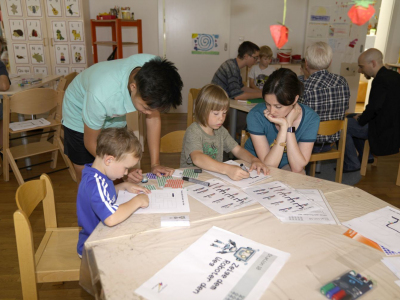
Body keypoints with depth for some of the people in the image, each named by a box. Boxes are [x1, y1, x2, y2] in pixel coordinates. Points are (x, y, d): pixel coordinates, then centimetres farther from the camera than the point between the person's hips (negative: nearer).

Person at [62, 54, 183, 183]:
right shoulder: (101, 95, -42)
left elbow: (153, 117, -16)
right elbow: (91, 143, -24)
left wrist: (155, 164, -18)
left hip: (115, 118, 4)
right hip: (79, 118, -3)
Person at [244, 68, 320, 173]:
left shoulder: (310, 118, -18)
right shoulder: (256, 115, -24)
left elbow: (297, 168, -22)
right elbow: (268, 165, -24)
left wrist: (289, 125, -28)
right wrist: (283, 126, -31)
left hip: (287, 166, 2)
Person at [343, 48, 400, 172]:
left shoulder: (381, 80, -21)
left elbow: (373, 108, -23)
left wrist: (360, 120, -4)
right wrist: (363, 116, 11)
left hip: (385, 133, -11)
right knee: (352, 118, 25)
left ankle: (351, 164, 3)